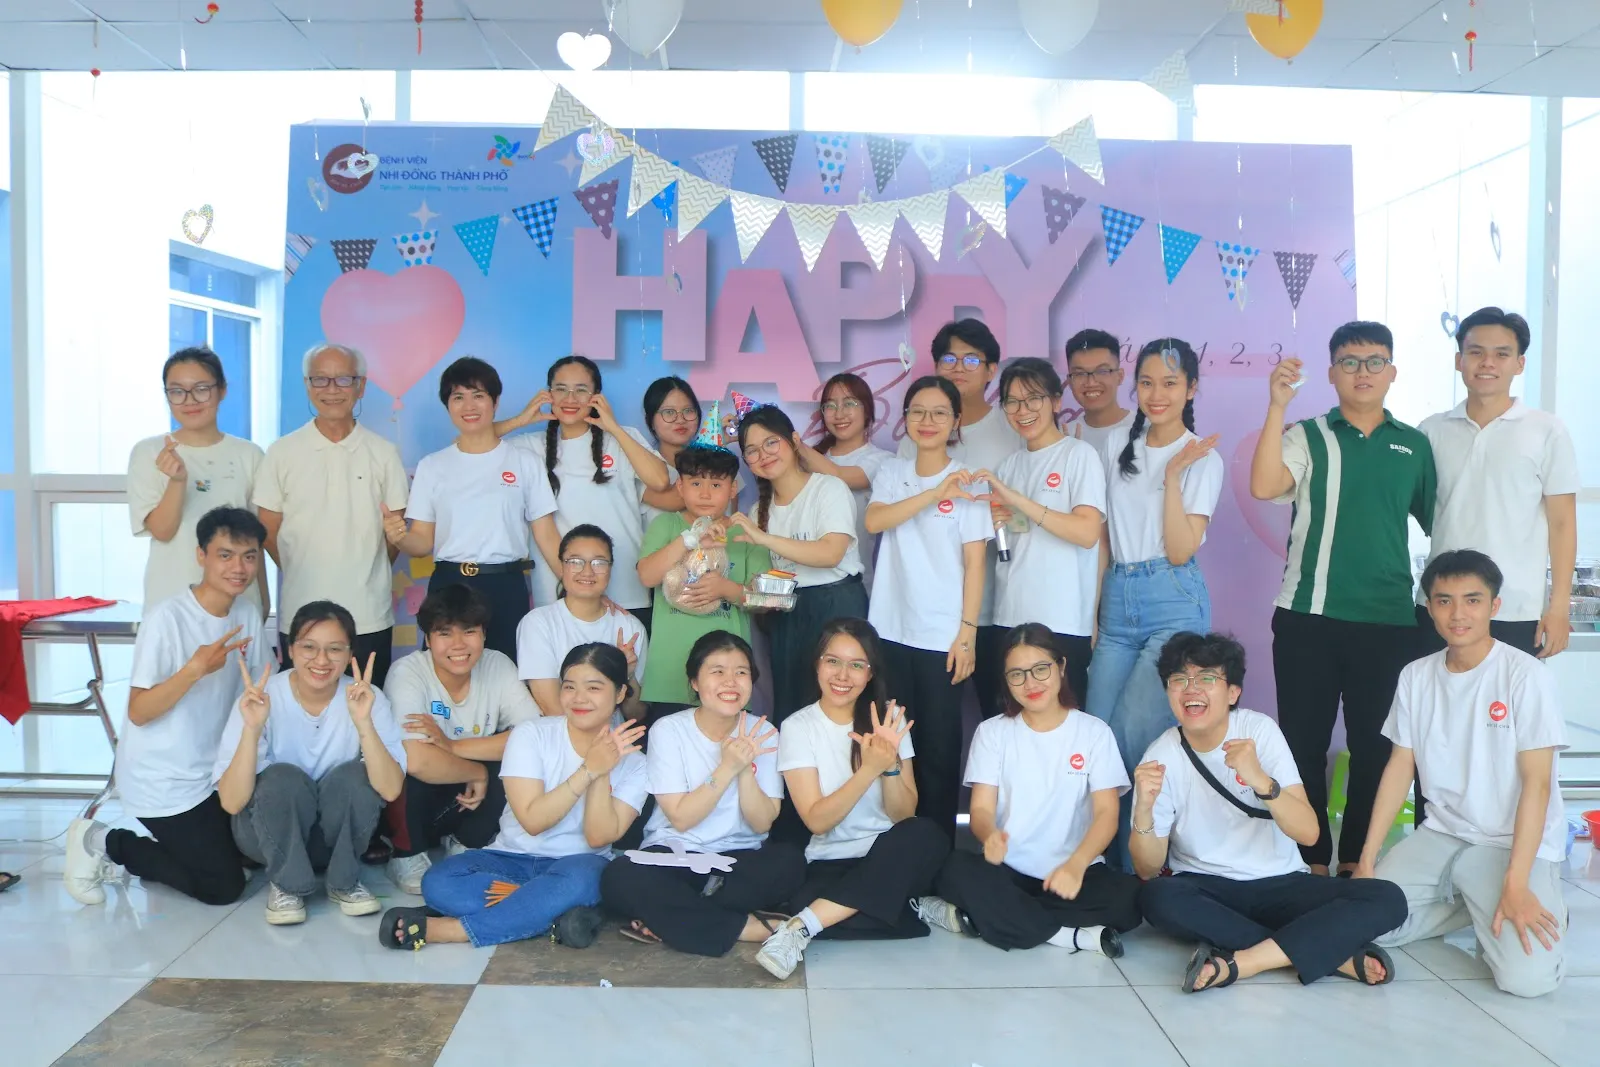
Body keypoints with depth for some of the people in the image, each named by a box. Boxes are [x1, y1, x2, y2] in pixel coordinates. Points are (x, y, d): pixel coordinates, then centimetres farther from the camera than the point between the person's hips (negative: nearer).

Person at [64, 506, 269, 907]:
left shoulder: (248, 614, 0)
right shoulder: (166, 617, -21)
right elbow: (138, 712, -23)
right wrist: (196, 668, -34)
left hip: (214, 772, 7)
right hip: (162, 781, -7)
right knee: (223, 886, -5)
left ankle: (169, 840, 23)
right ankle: (104, 842, 9)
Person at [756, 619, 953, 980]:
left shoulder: (887, 718, 1)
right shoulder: (797, 727, -4)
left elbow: (904, 815, -4)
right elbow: (817, 821, -14)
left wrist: (891, 764, -24)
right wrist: (871, 768, -27)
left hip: (894, 860, 2)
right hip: (831, 863, -2)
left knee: (928, 834, -34)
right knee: (804, 902, -37)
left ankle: (804, 927, -30)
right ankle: (918, 909, -15)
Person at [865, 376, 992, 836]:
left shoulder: (966, 482, -2)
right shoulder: (892, 473, 8)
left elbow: (974, 563, -4)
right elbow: (873, 520, -12)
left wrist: (967, 632, -10)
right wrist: (937, 493, -23)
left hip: (942, 635, -3)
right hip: (891, 629, 3)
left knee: (940, 742, 2)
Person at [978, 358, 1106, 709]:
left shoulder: (1080, 455, -4)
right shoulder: (1009, 464, 14)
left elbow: (1087, 532, -17)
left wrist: (1017, 500, -20)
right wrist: (994, 523, -1)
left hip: (1063, 623, -6)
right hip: (1008, 618, 6)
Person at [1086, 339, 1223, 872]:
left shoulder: (1203, 460, -1)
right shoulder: (1116, 448, 11)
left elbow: (1181, 551, -10)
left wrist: (1174, 474, -15)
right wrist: (1091, 611, 13)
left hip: (1174, 602, -5)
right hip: (1118, 599, 5)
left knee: (1134, 737, -11)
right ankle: (1113, 864, 15)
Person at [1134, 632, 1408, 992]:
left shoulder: (1260, 730, -8)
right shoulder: (1161, 757, -9)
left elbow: (1308, 833, -16)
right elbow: (1148, 871, -10)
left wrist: (1261, 781, -34)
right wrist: (1144, 810, -30)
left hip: (1281, 885, 1)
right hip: (1207, 891, -1)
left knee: (1387, 898, -22)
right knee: (1157, 898, -35)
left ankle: (1238, 963, -28)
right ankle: (1332, 952, -24)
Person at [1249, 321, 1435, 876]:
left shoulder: (1414, 445, 9)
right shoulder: (1307, 436, 1)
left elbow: (1438, 522, 17)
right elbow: (1264, 486, -18)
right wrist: (1277, 406, -23)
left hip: (1388, 621, 2)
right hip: (1308, 619, -2)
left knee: (1375, 747, 9)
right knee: (1303, 742, 5)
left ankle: (1356, 861, 25)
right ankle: (1310, 861, 19)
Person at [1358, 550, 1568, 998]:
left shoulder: (1525, 675, -12)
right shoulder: (1415, 676, 2)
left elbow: (1536, 783, -15)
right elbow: (1399, 768, 5)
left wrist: (1516, 885, -22)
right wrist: (1367, 859, -1)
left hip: (1515, 844, -4)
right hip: (1440, 836, 4)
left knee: (1527, 975, -24)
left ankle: (1538, 908, 9)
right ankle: (1475, 907, 9)